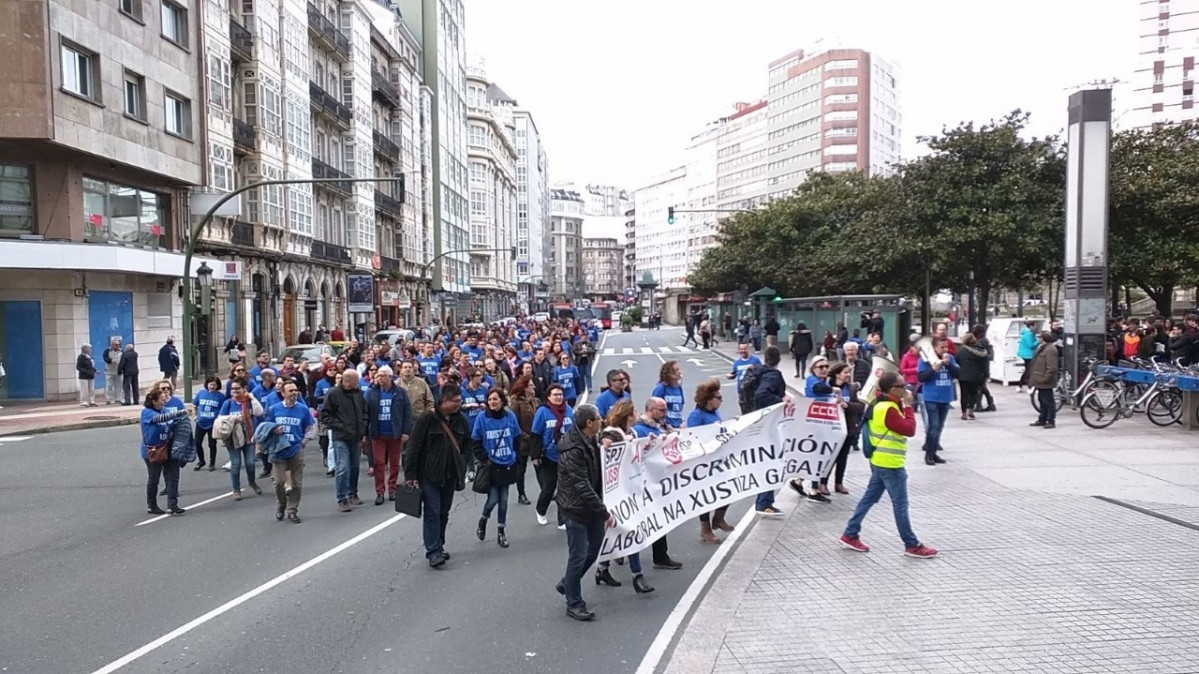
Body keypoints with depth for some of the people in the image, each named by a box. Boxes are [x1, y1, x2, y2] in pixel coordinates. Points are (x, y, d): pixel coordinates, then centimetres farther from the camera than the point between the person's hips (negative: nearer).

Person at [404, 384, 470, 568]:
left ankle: (438, 547, 25)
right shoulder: (427, 420, -14)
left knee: (444, 512, 13)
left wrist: (461, 464, 10)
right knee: (432, 512, -7)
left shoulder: (460, 419, 3)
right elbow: (413, 448, -13)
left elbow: (466, 443, 16)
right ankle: (433, 551, -4)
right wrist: (410, 475, -15)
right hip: (429, 475, -6)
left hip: (450, 475, 6)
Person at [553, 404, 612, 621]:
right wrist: (604, 513, -24)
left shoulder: (590, 442, 3)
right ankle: (574, 604, 18)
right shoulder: (574, 451, -25)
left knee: (596, 546, 16)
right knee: (578, 556, 1)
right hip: (576, 507, -9)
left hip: (591, 505, 9)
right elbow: (583, 487, -26)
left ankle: (567, 583, 35)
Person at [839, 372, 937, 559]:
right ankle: (912, 545, 12)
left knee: (869, 499, 14)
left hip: (880, 462, 10)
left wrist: (903, 405, 4)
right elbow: (910, 429, -21)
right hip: (890, 464, -10)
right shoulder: (888, 409, -23)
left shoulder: (881, 404, 10)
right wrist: (908, 406, -14)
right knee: (900, 505, 1)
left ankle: (850, 535, 19)